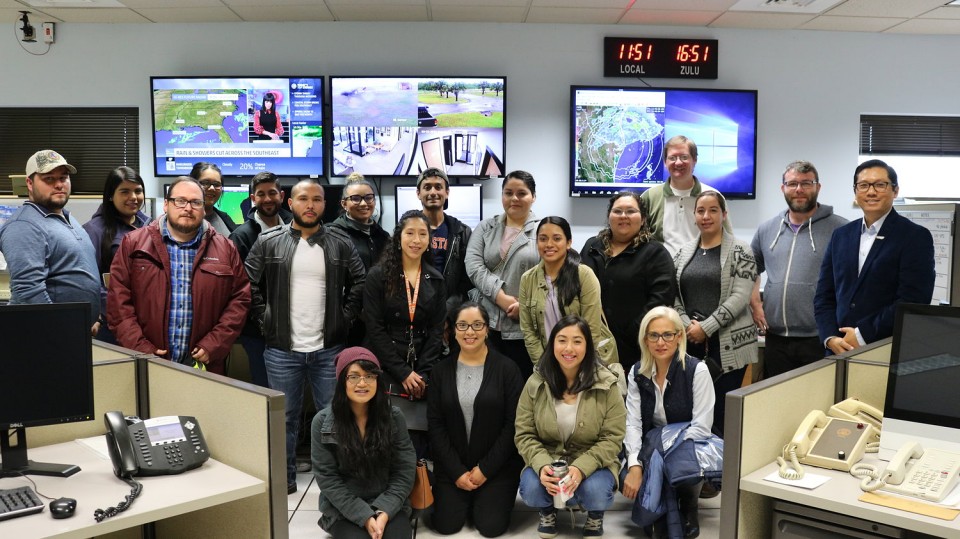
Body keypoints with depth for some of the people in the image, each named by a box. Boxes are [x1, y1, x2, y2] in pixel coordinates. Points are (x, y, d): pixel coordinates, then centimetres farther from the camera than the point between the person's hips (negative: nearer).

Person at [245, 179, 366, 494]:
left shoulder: (341, 246, 4)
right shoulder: (268, 243, 2)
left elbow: (359, 284, 7)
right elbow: (249, 285, 3)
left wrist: (345, 318, -1)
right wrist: (264, 320, -3)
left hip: (329, 348, 1)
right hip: (282, 349, 0)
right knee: (284, 417, 11)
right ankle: (283, 479, 26)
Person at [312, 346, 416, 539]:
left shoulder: (394, 417, -3)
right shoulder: (322, 422, -8)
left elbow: (404, 473, -2)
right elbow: (327, 479, -7)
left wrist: (384, 512, -15)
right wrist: (365, 517, -15)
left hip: (389, 505, 1)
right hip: (343, 509, -1)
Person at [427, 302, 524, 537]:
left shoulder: (507, 368, -9)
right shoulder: (441, 370, 0)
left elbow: (513, 424, -10)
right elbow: (435, 424, -2)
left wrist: (485, 469, -12)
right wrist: (457, 471, -9)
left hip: (498, 466, -2)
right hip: (452, 466, 2)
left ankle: (483, 498, 23)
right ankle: (467, 498, 26)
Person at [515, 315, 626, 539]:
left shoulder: (606, 384, -11)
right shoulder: (536, 383, -6)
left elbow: (612, 438, -11)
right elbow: (524, 434, -5)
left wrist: (581, 468, -27)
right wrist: (541, 465, -24)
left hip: (591, 464, -1)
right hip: (546, 461, 1)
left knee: (595, 491, -32)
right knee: (530, 489, -29)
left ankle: (595, 517, 9)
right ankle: (548, 512, 11)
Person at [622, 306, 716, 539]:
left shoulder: (696, 370, -14)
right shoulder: (638, 373, -2)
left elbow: (701, 426, -18)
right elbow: (632, 423, -8)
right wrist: (635, 465, -24)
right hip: (653, 448, 3)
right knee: (627, 479, -25)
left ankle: (687, 509, 2)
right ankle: (660, 511, 8)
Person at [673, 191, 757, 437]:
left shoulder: (740, 252, -2)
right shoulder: (684, 252, 12)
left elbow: (739, 297, -11)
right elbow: (673, 295, 10)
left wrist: (706, 328, -15)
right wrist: (687, 325, -6)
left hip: (728, 345, -4)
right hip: (690, 343, 4)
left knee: (723, 411, -1)